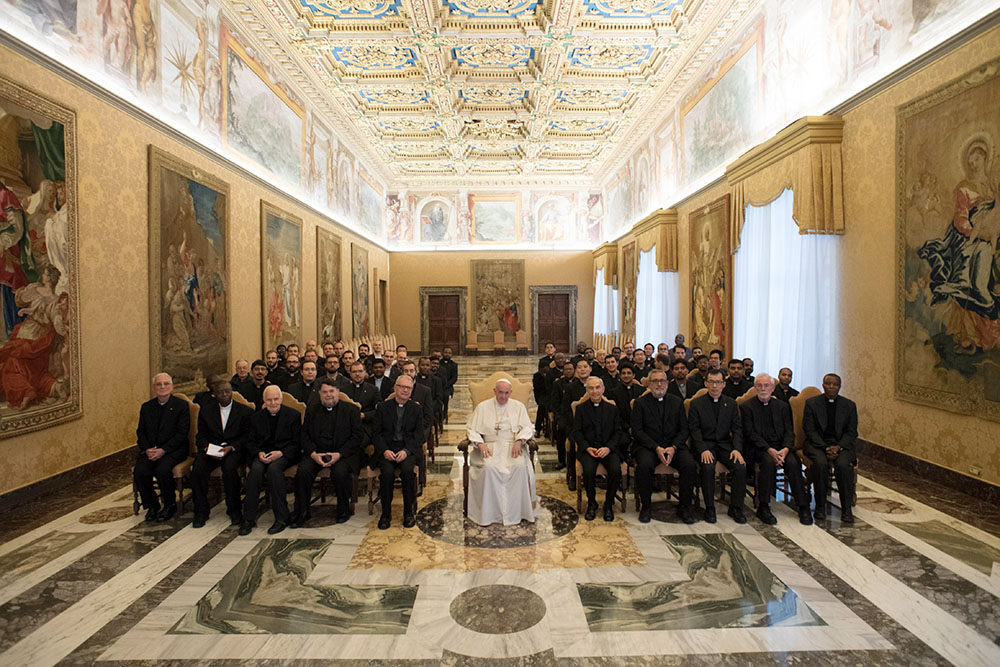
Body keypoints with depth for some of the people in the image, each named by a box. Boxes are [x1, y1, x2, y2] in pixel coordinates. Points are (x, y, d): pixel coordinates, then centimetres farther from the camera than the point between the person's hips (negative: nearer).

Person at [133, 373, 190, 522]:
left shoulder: (181, 405, -1)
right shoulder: (146, 407, 14)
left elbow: (182, 433, -7)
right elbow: (140, 432, 10)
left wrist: (163, 450, -18)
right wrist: (147, 449, -10)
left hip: (174, 449, -4)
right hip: (150, 449, 4)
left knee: (163, 469, -30)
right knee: (140, 471, -23)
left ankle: (170, 505, -5)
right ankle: (151, 505, 0)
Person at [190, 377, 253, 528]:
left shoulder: (245, 411, 5)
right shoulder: (205, 411, 14)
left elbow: (247, 437, 2)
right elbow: (200, 436, 11)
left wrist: (231, 447, -15)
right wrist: (207, 447, -10)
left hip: (234, 450, -3)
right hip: (210, 450, 3)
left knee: (229, 468, -33)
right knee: (198, 468, -27)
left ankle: (234, 510, -14)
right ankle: (200, 512, -10)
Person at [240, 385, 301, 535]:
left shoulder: (293, 415, 2)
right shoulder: (256, 417, 12)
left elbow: (297, 443, -1)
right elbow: (250, 442, 12)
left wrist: (281, 453, -17)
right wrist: (259, 453, -10)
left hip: (284, 455, -3)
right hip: (262, 455, 3)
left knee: (274, 468, -34)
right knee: (256, 470, -30)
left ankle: (281, 518, -26)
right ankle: (248, 518, -19)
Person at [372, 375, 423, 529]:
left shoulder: (416, 409, 11)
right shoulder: (383, 407, 10)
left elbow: (419, 435, 4)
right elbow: (377, 433, 5)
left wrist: (406, 451, -13)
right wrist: (385, 450, -13)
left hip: (408, 449, 0)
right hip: (387, 448, 0)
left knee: (407, 470, -29)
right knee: (387, 472, -29)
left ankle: (409, 512, -12)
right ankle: (386, 513, -11)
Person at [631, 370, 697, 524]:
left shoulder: (677, 402, 12)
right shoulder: (640, 403, 3)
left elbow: (684, 429, 7)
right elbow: (637, 431, -4)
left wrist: (673, 447, -12)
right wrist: (656, 448, -16)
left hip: (674, 445, 3)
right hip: (647, 446, -2)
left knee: (690, 465, -25)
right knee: (645, 465, -32)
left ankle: (684, 507, -4)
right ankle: (646, 506, -10)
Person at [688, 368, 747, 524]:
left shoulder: (731, 403, 12)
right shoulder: (696, 403, 2)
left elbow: (737, 428, 6)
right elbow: (694, 430, -5)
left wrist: (737, 449, -12)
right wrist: (703, 449, -20)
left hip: (725, 444, 3)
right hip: (705, 445, -3)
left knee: (741, 467, -23)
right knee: (708, 467, -31)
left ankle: (736, 507, -3)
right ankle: (709, 508, -12)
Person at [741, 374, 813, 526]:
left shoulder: (783, 406, 14)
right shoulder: (747, 406, 2)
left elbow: (789, 432, 6)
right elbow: (751, 434, -7)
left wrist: (785, 449, -14)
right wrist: (769, 450, -20)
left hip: (781, 447, 3)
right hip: (758, 448, -3)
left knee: (793, 462, -26)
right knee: (769, 462, -33)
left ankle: (803, 507, -13)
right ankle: (763, 507, -22)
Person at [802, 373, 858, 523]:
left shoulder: (849, 405, 11)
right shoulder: (811, 403, 5)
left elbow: (852, 432, 5)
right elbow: (809, 430, -1)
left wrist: (838, 447, -13)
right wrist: (825, 448, -15)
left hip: (842, 444, 1)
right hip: (817, 443, -1)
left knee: (844, 465, -30)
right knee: (820, 463, -31)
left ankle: (847, 508, -17)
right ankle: (820, 506, -18)